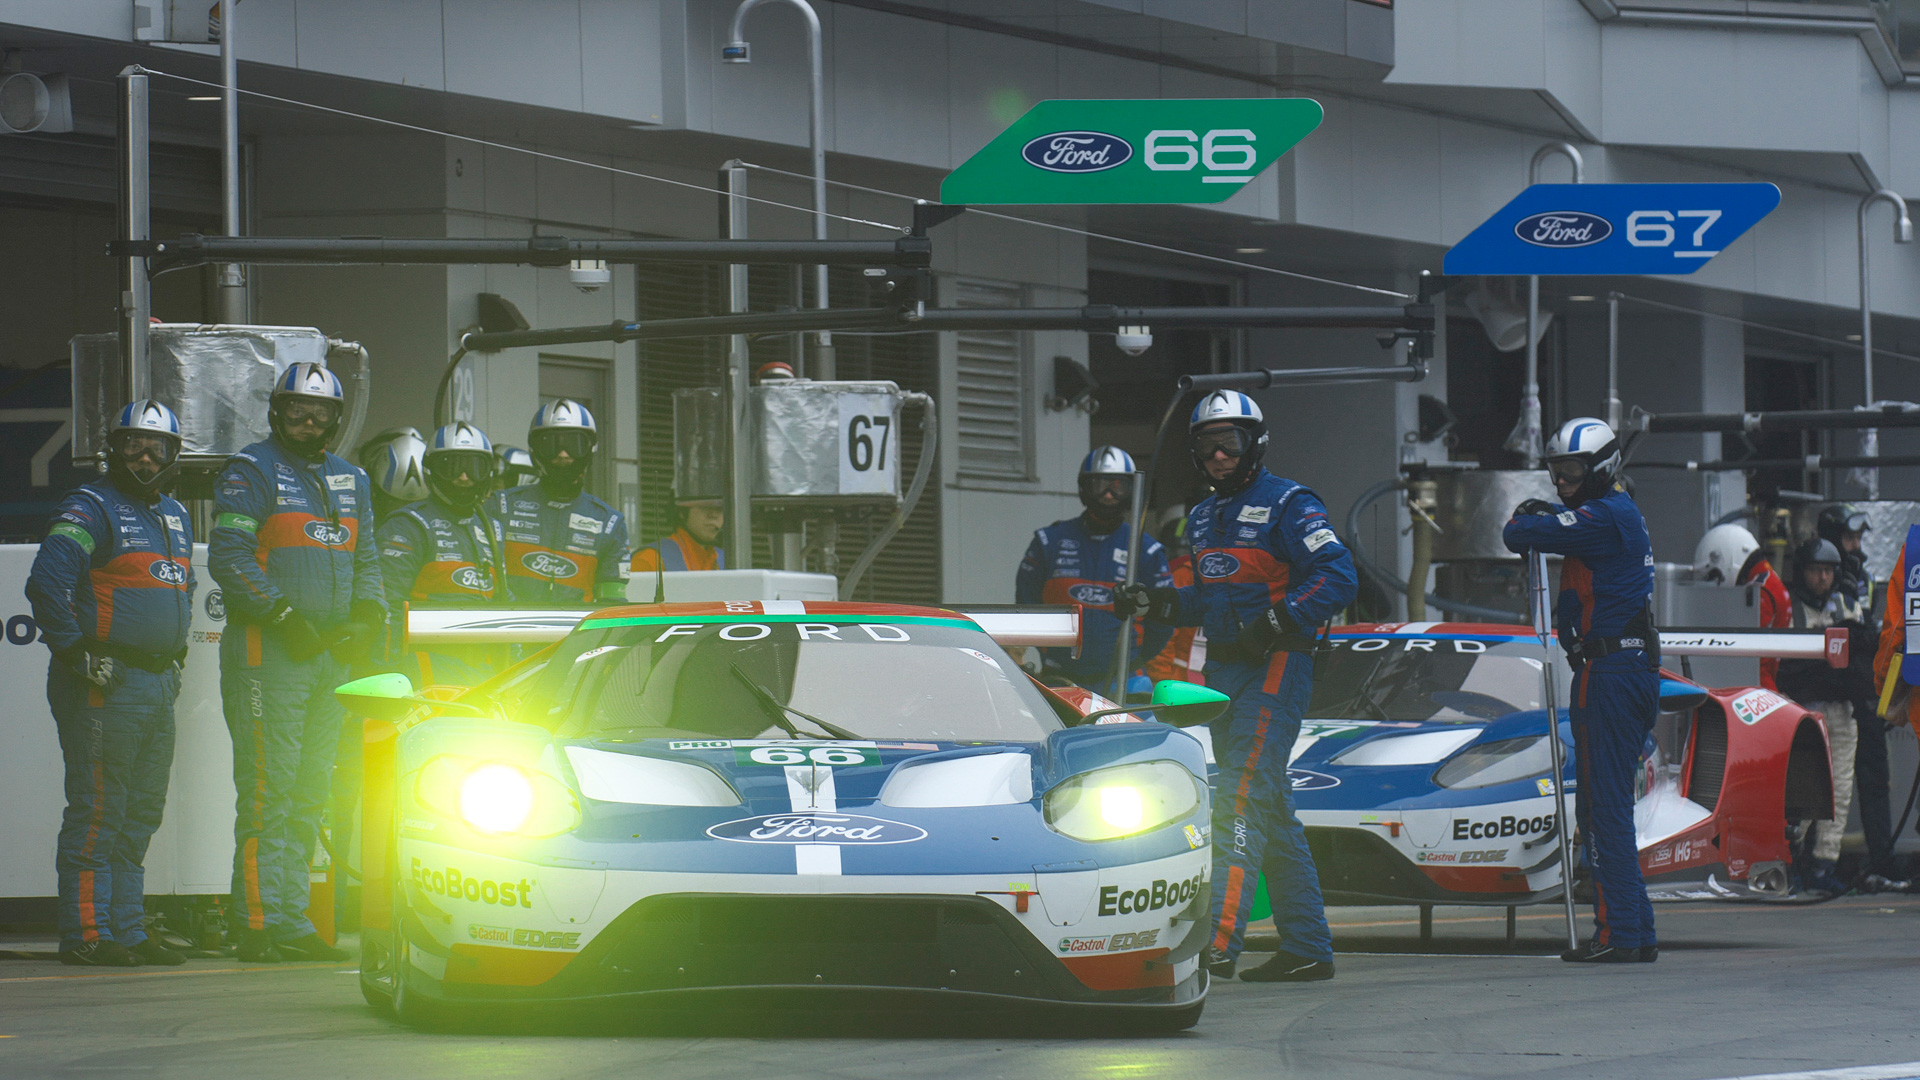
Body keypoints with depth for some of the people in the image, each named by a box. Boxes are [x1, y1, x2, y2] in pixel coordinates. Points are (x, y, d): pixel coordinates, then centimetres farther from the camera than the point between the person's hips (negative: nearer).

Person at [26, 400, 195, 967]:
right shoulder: (89, 508, -9)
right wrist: (75, 652, -20)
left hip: (159, 683, 9)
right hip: (106, 683, -9)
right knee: (97, 813, -8)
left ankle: (127, 931, 17)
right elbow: (47, 582, -19)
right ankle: (86, 935, -7)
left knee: (141, 814, 12)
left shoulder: (173, 516, 18)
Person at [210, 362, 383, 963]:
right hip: (268, 653, -8)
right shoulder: (251, 473, -4)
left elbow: (366, 561, 22)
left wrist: (367, 617, 3)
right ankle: (260, 925, -10)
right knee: (268, 794, -10)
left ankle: (291, 923, 14)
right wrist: (285, 618, -19)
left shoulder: (350, 480, 18)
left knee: (309, 799, 9)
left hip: (331, 656, 8)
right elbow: (228, 558, -13)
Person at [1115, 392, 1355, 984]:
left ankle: (1219, 941, -26)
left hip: (1275, 667, -9)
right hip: (1223, 670, 9)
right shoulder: (1204, 518, 19)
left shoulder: (1288, 505, -7)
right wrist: (1157, 603, 8)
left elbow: (1338, 576, -16)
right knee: (1271, 809, 10)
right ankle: (1307, 948, 15)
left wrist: (1280, 619, -26)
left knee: (1242, 800, -18)